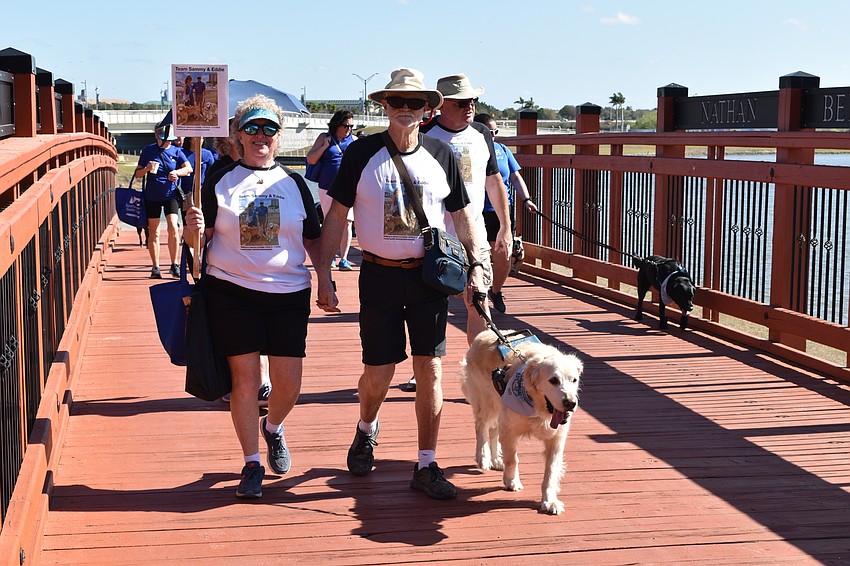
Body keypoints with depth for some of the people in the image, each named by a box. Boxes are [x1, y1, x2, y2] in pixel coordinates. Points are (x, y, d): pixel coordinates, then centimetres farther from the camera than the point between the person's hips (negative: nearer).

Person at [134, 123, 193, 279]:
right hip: (152, 196, 1)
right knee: (153, 233, 3)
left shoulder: (176, 151, 4)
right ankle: (155, 267, 10)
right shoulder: (148, 150, 4)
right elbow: (137, 174, 7)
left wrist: (176, 172, -26)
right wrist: (146, 169, -14)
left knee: (173, 227, -15)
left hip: (171, 194, -1)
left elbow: (189, 168, -8)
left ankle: (174, 265, -6)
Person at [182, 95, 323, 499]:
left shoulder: (293, 183, 10)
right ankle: (252, 464, 13)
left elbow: (313, 239, 14)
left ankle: (273, 428, 35)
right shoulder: (220, 182, 4)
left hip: (288, 294, 2)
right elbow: (201, 238, 3)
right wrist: (194, 231, -19)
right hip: (232, 292, -2)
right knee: (244, 378, -2)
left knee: (288, 384, 1)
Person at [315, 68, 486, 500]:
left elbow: (461, 216, 10)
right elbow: (336, 216, -1)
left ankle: (426, 466, 8)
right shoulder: (361, 153, -4)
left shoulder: (441, 156, 2)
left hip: (430, 274, 1)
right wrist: (323, 277, -5)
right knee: (378, 373, 4)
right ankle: (366, 430, 37)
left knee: (430, 370, -1)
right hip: (379, 274, -1)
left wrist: (476, 268, 2)